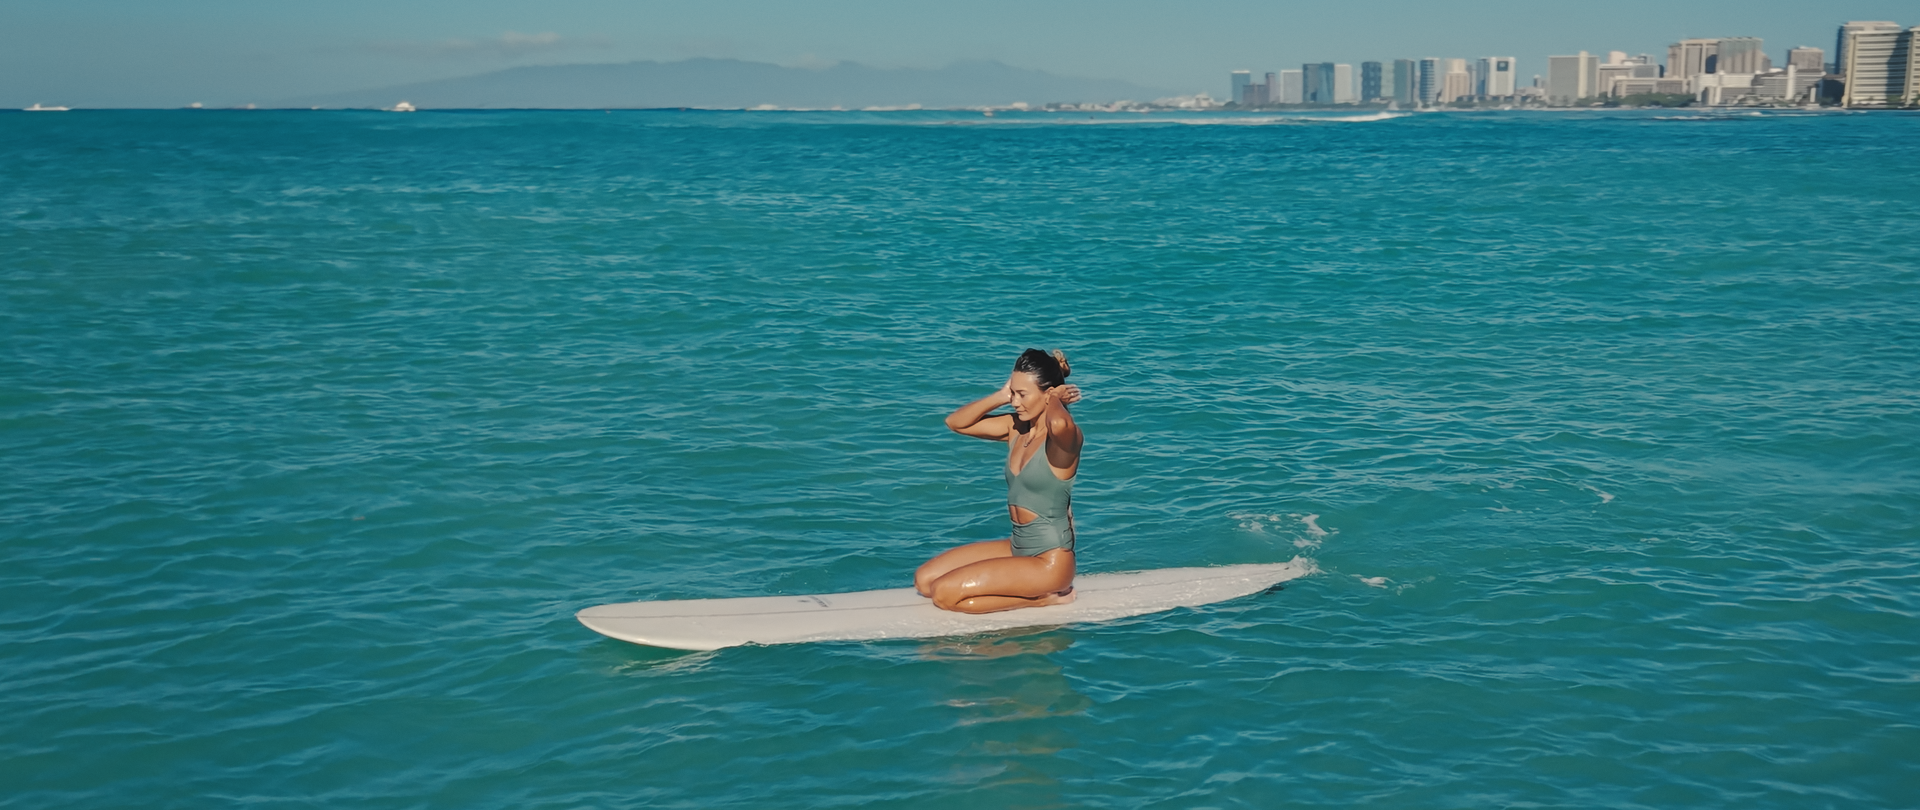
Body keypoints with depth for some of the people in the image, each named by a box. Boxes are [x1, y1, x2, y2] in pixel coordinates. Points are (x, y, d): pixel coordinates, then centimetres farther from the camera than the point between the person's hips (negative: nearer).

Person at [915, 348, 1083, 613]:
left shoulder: (1064, 437, -19)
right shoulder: (1016, 427, 5)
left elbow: (1059, 423, -45)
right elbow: (955, 422, 9)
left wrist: (1055, 401, -21)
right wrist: (1002, 396, -4)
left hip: (1049, 560, -9)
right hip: (1017, 547, 9)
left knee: (944, 594, -16)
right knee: (924, 581, 6)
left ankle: (1042, 597, -3)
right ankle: (1032, 590, 8)